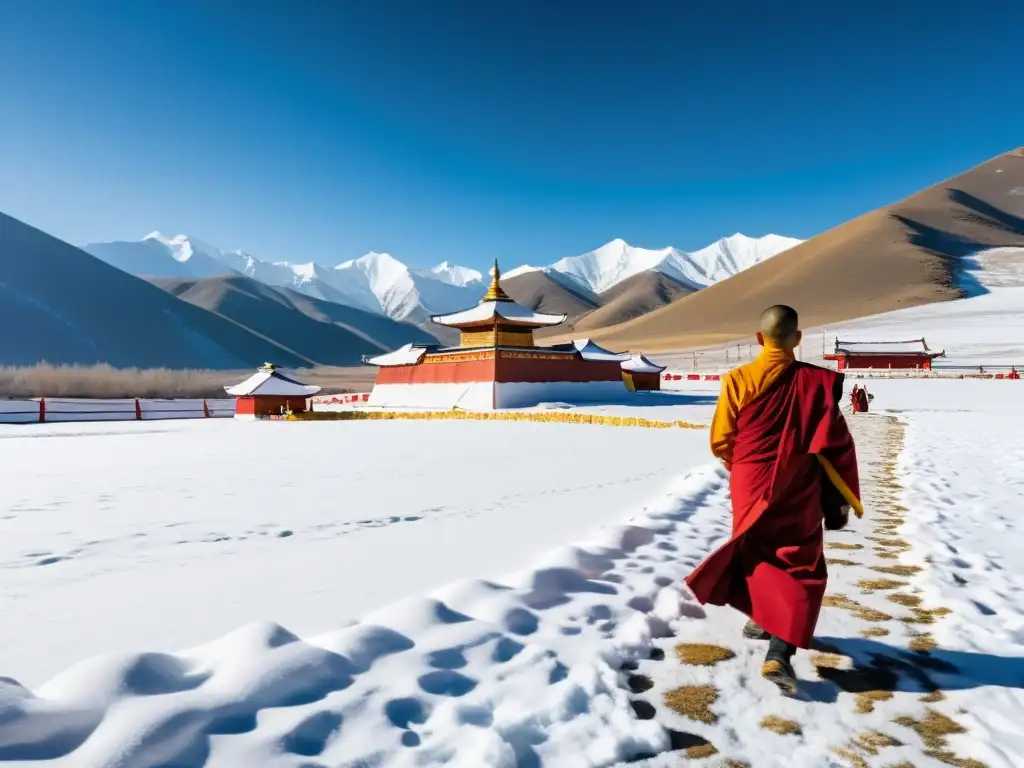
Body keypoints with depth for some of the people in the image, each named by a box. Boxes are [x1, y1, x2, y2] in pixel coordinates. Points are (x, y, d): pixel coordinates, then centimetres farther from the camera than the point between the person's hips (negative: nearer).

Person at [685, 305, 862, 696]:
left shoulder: (738, 380, -10)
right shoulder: (816, 381, -10)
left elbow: (721, 441, -3)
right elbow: (836, 445, -6)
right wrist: (842, 500, 4)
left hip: (751, 487, 1)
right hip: (798, 494, -1)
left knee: (757, 552, 24)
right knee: (800, 567, 9)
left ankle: (761, 618, 43)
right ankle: (780, 651, -6)